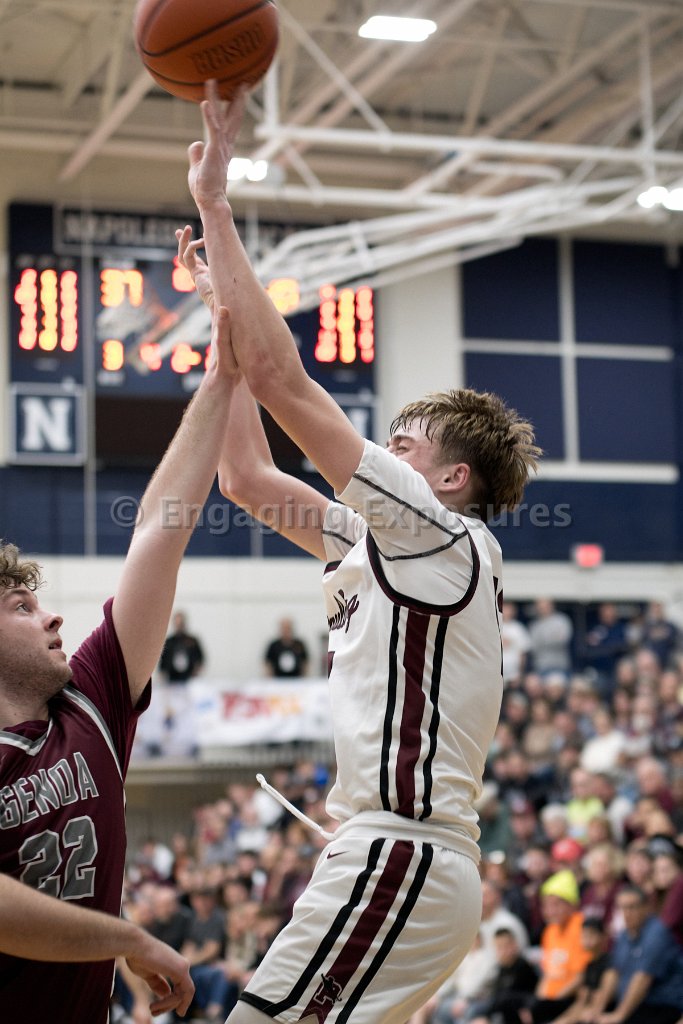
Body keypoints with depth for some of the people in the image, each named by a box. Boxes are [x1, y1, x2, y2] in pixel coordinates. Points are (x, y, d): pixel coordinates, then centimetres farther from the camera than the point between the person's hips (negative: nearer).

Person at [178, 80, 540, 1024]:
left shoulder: (445, 537, -7)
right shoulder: (384, 545, 19)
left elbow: (281, 379, -12)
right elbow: (247, 477, 22)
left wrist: (214, 204, -6)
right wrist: (223, 302, 23)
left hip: (399, 857, -10)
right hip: (388, 852, 10)